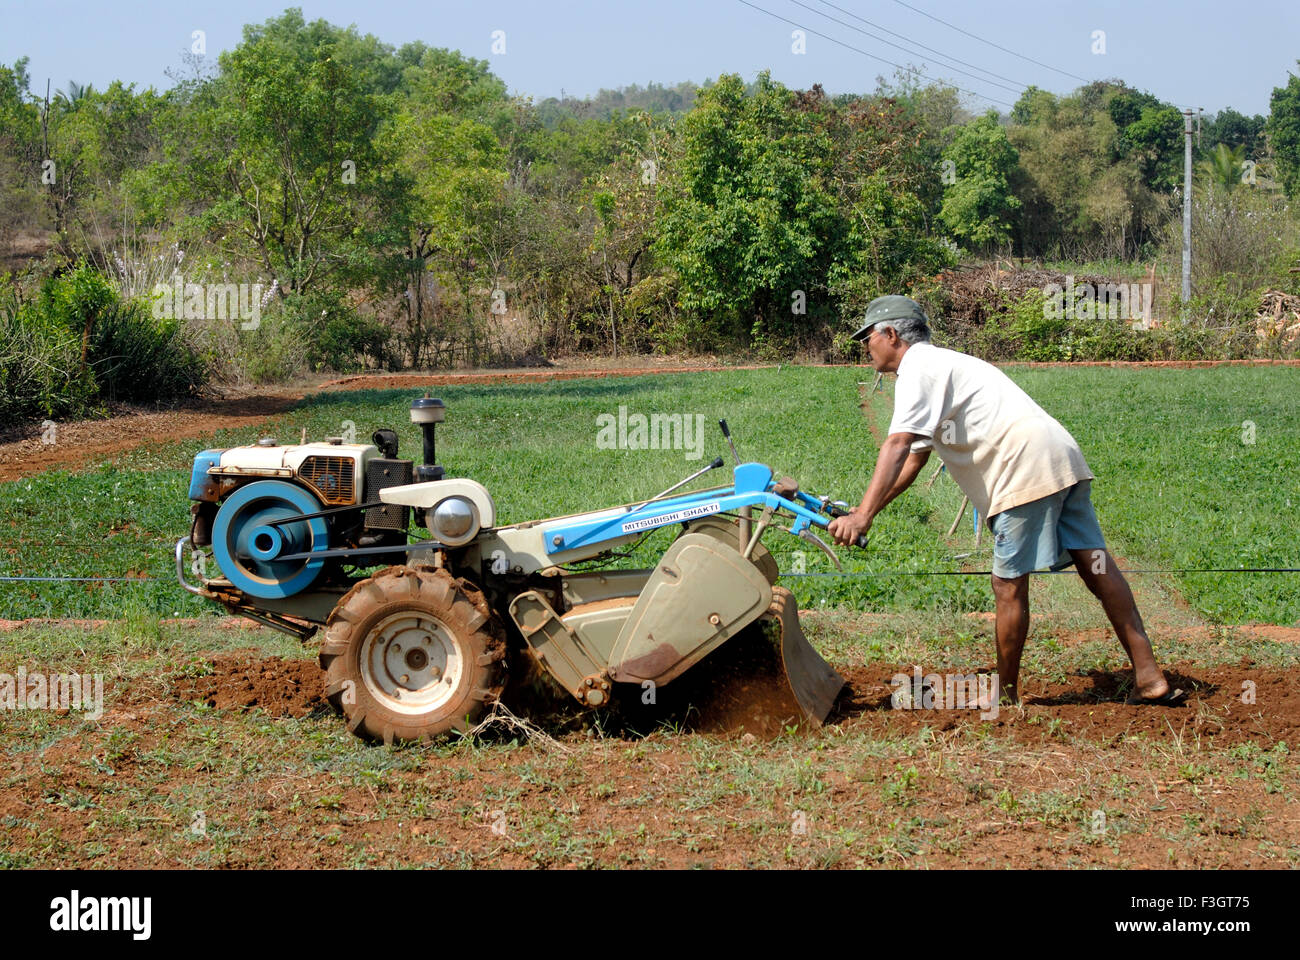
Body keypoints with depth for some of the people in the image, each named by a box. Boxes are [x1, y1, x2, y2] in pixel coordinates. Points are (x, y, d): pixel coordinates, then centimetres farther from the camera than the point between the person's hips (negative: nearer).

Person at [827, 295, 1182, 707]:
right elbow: (914, 458, 32)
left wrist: (863, 516, -20)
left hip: (1027, 467, -10)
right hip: (1062, 456, 10)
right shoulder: (939, 365, 30)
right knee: (1096, 567, 4)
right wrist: (862, 511, 27)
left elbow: (897, 446, -16)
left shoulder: (918, 368, -2)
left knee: (1009, 585, -1)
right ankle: (1149, 677, 1)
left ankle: (1006, 694, 8)